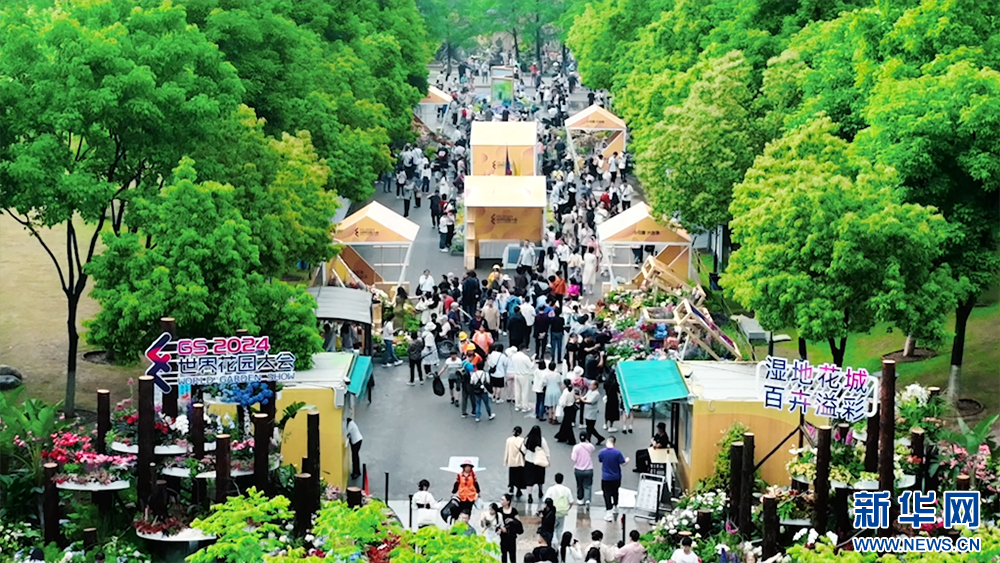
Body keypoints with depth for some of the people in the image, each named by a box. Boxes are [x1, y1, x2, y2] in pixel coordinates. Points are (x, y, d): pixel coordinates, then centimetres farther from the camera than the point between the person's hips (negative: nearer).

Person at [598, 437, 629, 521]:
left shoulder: (602, 452, -12)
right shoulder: (617, 452, -18)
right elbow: (623, 463, -10)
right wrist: (627, 460, 13)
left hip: (605, 478, -1)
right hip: (616, 477, 1)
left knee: (607, 495, 4)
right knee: (615, 492, 25)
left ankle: (609, 513, -2)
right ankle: (615, 507, 44)